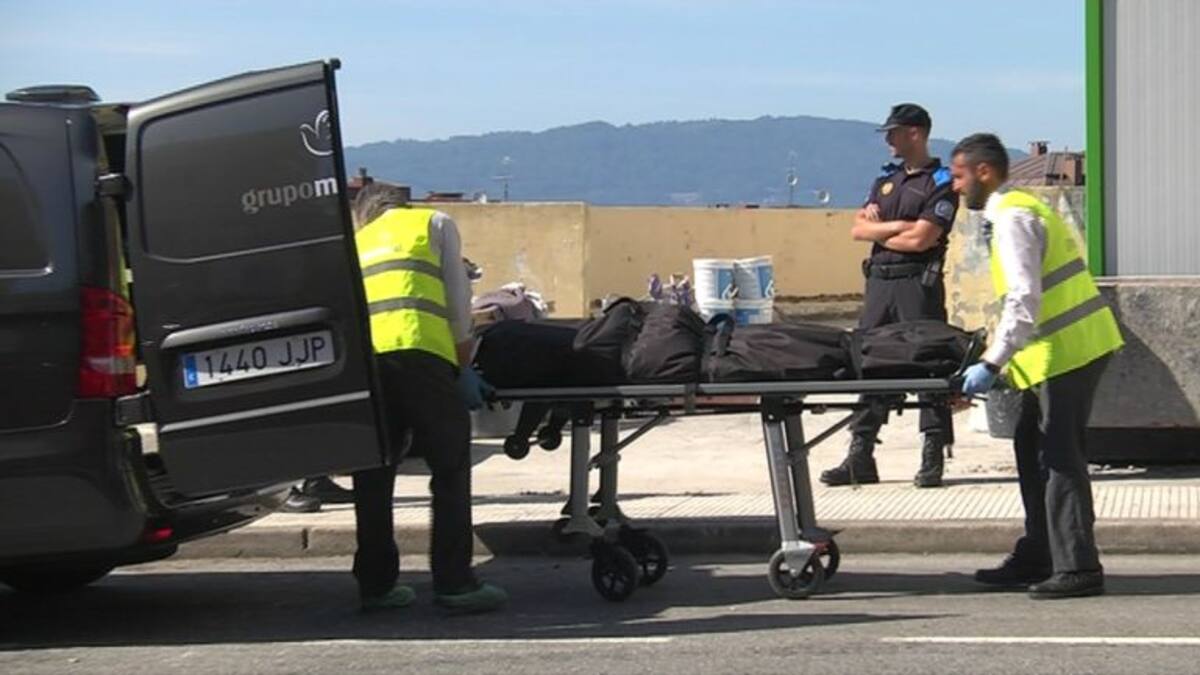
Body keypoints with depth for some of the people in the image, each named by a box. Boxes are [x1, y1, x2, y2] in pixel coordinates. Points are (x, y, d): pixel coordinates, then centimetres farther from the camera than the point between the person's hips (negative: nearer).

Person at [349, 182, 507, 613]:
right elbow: (458, 301, 15)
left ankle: (376, 585, 14)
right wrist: (463, 366, 24)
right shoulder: (434, 223, 24)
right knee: (450, 468, 3)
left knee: (373, 475, 11)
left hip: (360, 357, 4)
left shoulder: (356, 243, 33)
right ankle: (454, 583, 0)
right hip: (419, 351, -4)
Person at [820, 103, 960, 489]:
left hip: (918, 283, -7)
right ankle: (860, 457, 9)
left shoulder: (941, 183, -3)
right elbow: (858, 229, 8)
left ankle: (933, 457, 0)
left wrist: (878, 231, 0)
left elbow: (921, 239, -14)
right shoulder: (886, 179, 18)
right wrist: (897, 227, -6)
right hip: (880, 281, 7)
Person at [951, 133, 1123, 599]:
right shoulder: (1021, 206, 17)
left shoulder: (1012, 219, -15)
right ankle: (1036, 558, 22)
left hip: (1065, 351, -11)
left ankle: (1077, 569, -6)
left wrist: (992, 363, -25)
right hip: (1070, 346, 11)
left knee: (1059, 459, -8)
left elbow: (1024, 300, -24)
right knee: (1033, 451, 15)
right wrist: (999, 352, 23)